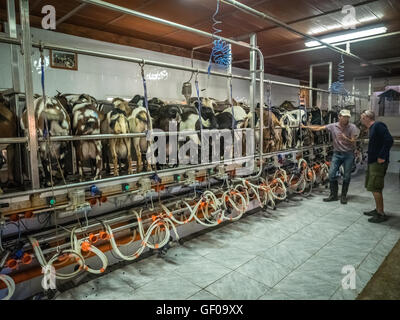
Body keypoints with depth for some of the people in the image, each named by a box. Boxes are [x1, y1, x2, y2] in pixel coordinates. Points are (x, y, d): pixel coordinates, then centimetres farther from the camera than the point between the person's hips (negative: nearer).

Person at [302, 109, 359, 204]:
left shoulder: (352, 127, -8)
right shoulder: (333, 126, -2)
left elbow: (353, 142, -11)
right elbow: (318, 128, -1)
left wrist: (345, 138, -31)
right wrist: (305, 126, -5)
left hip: (348, 154, -2)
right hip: (337, 153, 2)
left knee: (347, 176, 3)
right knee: (332, 174, -2)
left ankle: (343, 196, 18)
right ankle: (333, 195, 12)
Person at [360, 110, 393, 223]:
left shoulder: (378, 125, -14)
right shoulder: (372, 128, 16)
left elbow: (389, 140, -24)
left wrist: (382, 157, -23)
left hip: (378, 163, -10)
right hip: (372, 162, 10)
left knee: (375, 188, -7)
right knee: (373, 187, 16)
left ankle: (381, 214, 1)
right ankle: (377, 210, 27)